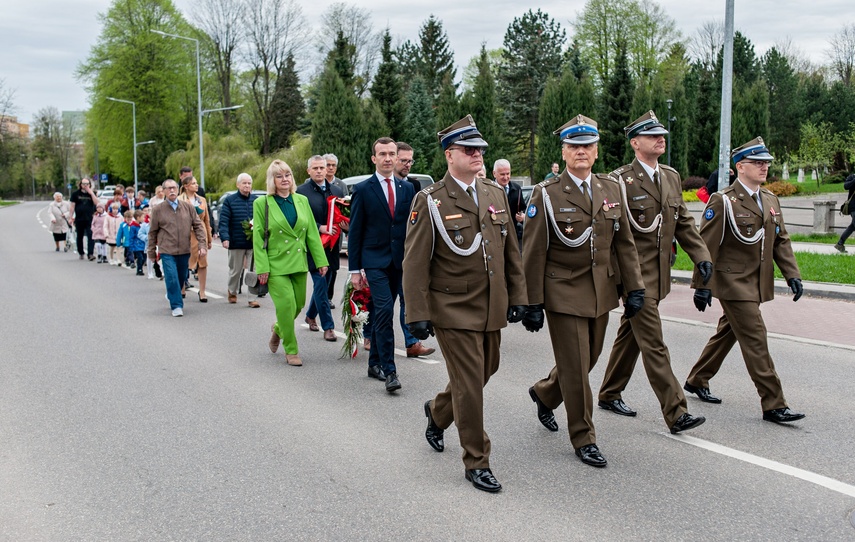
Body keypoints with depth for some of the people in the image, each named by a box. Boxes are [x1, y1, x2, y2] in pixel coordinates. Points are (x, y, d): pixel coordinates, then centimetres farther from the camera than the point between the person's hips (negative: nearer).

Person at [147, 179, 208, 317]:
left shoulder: (188, 207, 4)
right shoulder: (158, 210, -1)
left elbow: (198, 226, 5)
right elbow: (152, 232, 6)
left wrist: (202, 245, -4)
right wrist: (152, 252, 9)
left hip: (184, 250, 3)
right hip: (167, 251, -3)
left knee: (181, 278, 14)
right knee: (172, 278, -11)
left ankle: (171, 295, 41)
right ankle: (176, 306, -2)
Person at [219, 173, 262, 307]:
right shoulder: (230, 201, 0)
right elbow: (223, 221, -6)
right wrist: (225, 238, -18)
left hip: (254, 243, 1)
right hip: (236, 243, -1)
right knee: (235, 270, 14)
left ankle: (251, 298, 3)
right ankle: (232, 292, 37)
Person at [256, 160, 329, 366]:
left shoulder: (302, 200, 8)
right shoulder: (262, 203, -4)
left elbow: (312, 233, 8)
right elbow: (258, 238, -5)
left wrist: (321, 260, 3)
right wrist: (262, 268, -12)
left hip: (299, 263, 5)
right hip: (276, 264, -4)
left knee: (298, 305, 10)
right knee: (286, 305, -9)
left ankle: (278, 329, 41)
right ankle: (291, 350, 7)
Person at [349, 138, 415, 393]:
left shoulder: (407, 188, 9)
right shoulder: (363, 189, -2)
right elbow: (355, 231, -2)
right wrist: (354, 269, -6)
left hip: (399, 261, 4)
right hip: (375, 261, -4)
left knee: (381, 313, 12)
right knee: (384, 311, -15)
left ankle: (375, 363, 24)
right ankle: (389, 370, -13)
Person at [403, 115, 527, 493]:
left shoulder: (496, 195, 8)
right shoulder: (430, 202, -9)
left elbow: (510, 252, 13)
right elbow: (415, 263, -10)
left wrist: (517, 296, 9)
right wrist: (417, 315, -14)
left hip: (492, 309, 6)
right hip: (453, 310, -6)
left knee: (484, 372, 18)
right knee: (469, 384, -3)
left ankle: (437, 412, 46)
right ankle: (476, 462, 12)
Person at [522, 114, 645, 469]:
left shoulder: (611, 190, 6)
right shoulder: (546, 194, -8)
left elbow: (624, 244, 10)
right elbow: (533, 253, -8)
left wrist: (634, 288, 5)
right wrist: (532, 303, -10)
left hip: (601, 293, 6)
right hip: (564, 294, -5)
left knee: (588, 358, 16)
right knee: (575, 367, 0)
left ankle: (544, 393, 44)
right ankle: (583, 438, 16)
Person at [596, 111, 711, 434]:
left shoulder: (671, 177, 12)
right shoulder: (620, 181, -11)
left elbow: (684, 222, 15)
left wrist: (701, 255, 2)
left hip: (659, 274, 8)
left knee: (631, 335, 18)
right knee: (654, 344, -6)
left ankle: (609, 394, 32)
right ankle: (676, 413, -4)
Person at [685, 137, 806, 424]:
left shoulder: (770, 199, 11)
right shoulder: (723, 201, -12)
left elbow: (781, 240, 14)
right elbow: (707, 246, -13)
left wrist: (792, 274, 3)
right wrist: (702, 285, -15)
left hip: (757, 283, 8)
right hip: (733, 282, -8)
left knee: (727, 333, 17)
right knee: (755, 340, -8)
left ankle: (696, 381, 33)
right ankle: (773, 405, -3)